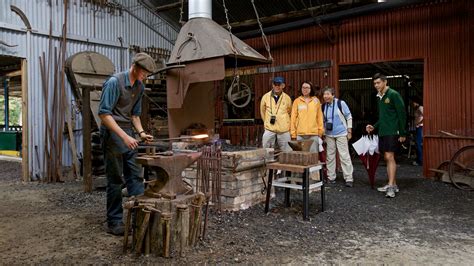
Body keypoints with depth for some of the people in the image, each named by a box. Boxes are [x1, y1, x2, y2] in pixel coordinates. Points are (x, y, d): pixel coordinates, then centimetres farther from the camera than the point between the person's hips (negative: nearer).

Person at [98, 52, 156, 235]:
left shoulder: (140, 87, 7)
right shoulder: (114, 82, -15)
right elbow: (104, 114, -19)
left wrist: (141, 132, 0)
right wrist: (124, 136, -25)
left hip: (127, 135, 7)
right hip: (112, 135, -7)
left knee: (135, 177, 6)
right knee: (115, 180, -1)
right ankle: (114, 222, 10)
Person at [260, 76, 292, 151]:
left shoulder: (287, 98, 2)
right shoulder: (266, 97, 2)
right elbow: (262, 111, 16)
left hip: (284, 129, 0)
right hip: (269, 129, 0)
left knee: (287, 152, 2)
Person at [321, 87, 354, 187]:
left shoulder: (341, 103, -9)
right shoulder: (323, 106, 3)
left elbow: (349, 117, -3)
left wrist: (349, 131, -5)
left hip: (341, 134, -4)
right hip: (329, 135, 5)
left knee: (344, 156, -5)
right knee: (330, 156, 8)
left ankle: (349, 178, 1)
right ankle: (331, 177, 19)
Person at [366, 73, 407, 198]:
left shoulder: (393, 94, -8)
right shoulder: (379, 97, 16)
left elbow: (402, 114, -10)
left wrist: (402, 133, -12)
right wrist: (374, 127, 11)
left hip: (392, 132, -8)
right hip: (382, 132, 8)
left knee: (390, 156, -13)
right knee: (387, 158, 9)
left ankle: (391, 186, -12)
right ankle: (393, 184, 16)